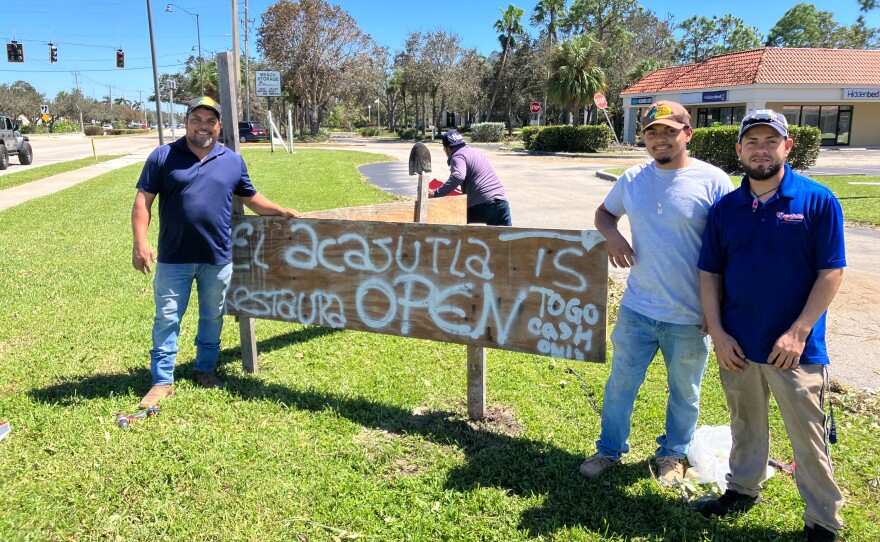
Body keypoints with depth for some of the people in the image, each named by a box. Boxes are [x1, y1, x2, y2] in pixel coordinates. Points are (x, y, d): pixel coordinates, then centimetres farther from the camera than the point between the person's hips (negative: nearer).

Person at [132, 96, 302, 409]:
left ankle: (206, 370, 32)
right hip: (174, 258, -2)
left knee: (212, 317, 14)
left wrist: (284, 212, 9)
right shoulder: (163, 157, -1)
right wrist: (140, 243, -13)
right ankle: (162, 381, 14)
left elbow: (251, 198, 18)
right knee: (167, 318, 4)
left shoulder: (233, 161, 7)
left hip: (218, 258, 2)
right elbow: (143, 200, -3)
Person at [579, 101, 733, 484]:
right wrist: (612, 235, -5)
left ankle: (673, 454, 40)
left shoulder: (713, 181, -11)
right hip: (637, 310, 3)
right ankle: (610, 450, 35)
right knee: (620, 384, 15)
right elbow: (604, 212, 19)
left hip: (690, 318, -3)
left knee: (684, 393, 17)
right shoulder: (633, 179, 1)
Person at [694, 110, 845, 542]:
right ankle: (743, 490, 40)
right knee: (745, 424, 20)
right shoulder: (725, 208, 3)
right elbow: (710, 274, 5)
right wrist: (717, 332, -3)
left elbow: (832, 271, -9)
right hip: (737, 344, 3)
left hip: (795, 348, -3)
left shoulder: (817, 201, -7)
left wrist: (798, 332, -15)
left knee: (808, 438, 7)